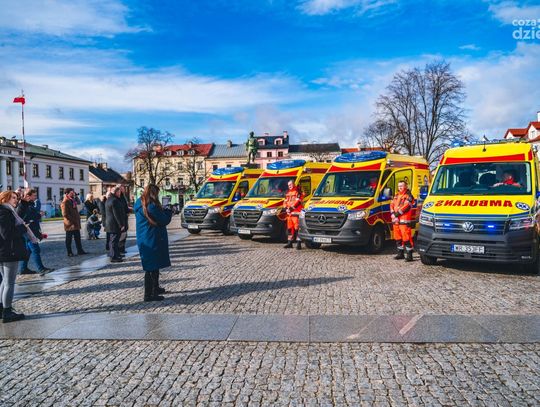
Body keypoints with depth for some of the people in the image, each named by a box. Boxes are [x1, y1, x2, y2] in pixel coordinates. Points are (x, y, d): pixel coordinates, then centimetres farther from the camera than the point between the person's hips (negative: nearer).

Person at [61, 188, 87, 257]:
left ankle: (80, 250, 17)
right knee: (69, 239, 2)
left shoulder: (72, 201, 15)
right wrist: (72, 220, -18)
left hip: (76, 224, 9)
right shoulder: (65, 202, -14)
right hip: (70, 224, -9)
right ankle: (69, 253, 8)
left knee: (78, 238, 11)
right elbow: (65, 214, -20)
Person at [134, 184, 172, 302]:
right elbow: (164, 220, -14)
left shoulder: (139, 205, 9)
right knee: (152, 268, -3)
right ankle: (149, 294, 1)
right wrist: (168, 212, 3)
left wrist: (163, 212, 9)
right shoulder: (152, 206, -20)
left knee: (153, 266, 21)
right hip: (153, 240, -9)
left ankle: (155, 288, 34)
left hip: (143, 240, 9)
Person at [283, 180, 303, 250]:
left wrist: (291, 207, -18)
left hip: (296, 212, -8)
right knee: (289, 228, 11)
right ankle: (289, 242, 19)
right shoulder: (288, 193, 22)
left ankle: (299, 243, -11)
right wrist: (285, 208, 2)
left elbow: (297, 201, -14)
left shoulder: (297, 192, -3)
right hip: (289, 213, 8)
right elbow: (285, 201, 20)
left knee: (297, 227, -12)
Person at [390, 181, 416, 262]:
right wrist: (393, 214, -3)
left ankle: (409, 254, -8)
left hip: (404, 220, -8)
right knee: (397, 237, 12)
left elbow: (406, 206, -16)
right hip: (396, 220, 8)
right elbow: (392, 204, 14)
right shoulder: (396, 196, 21)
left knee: (406, 237, -11)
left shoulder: (408, 196, -4)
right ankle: (400, 253, 22)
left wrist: (397, 213, -17)